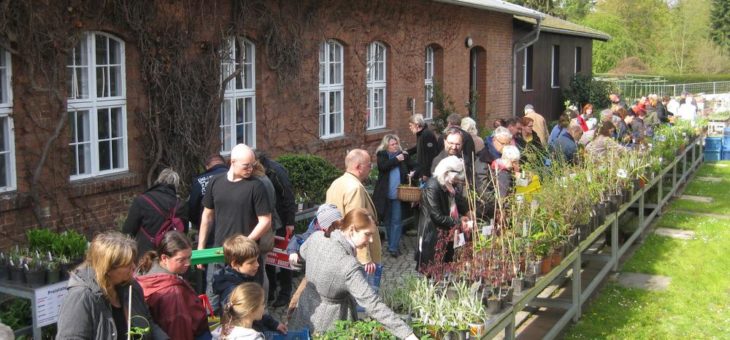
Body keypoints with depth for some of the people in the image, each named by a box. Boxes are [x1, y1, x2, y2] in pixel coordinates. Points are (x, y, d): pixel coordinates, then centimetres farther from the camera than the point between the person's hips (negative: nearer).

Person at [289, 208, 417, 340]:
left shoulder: (316, 237, -14)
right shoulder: (348, 266, -35)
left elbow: (303, 252, 11)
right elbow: (373, 305, -37)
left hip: (306, 309, 6)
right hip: (328, 324, -6)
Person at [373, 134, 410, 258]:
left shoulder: (402, 155, 7)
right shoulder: (382, 155, 2)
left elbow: (407, 170, 15)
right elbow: (383, 166, -18)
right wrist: (396, 160, -15)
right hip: (385, 194, 0)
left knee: (397, 221, -3)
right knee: (387, 221, 11)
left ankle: (394, 247, 0)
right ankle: (391, 244, 26)